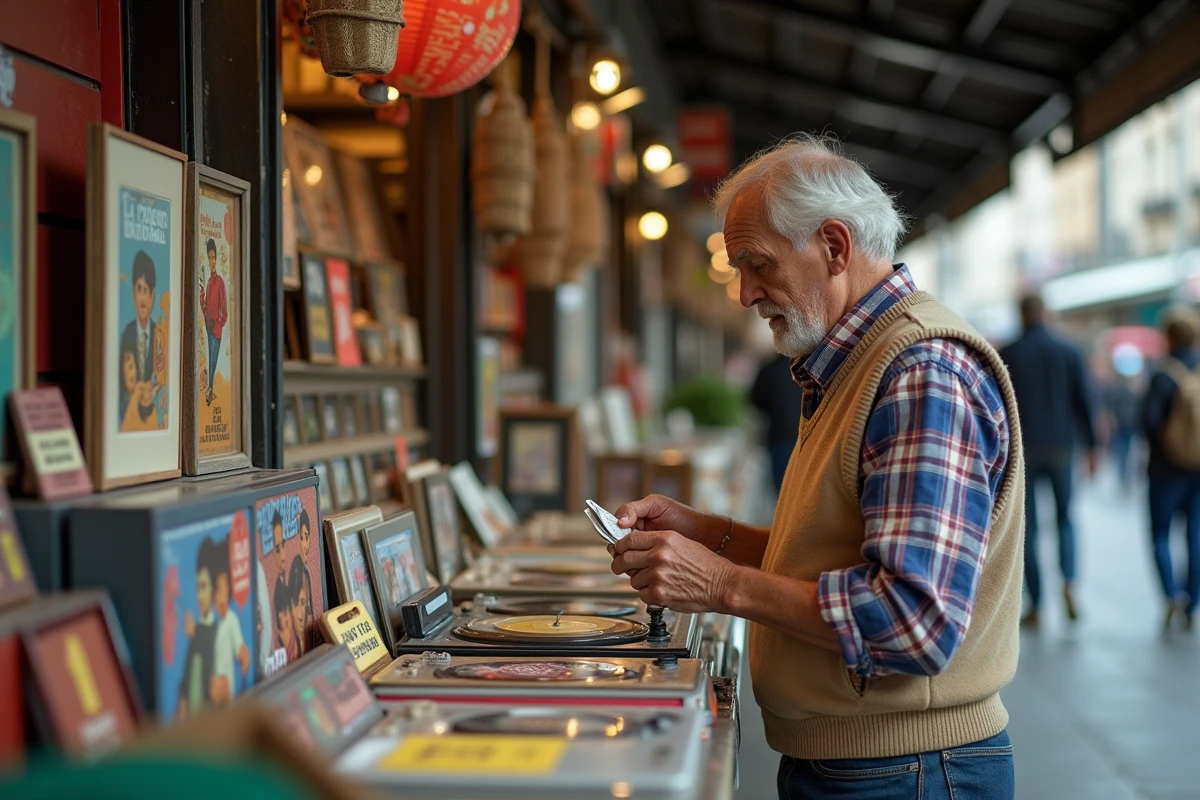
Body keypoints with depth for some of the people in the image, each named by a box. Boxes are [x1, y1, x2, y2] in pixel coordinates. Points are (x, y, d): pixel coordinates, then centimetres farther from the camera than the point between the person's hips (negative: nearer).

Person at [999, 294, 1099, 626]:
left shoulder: (1008, 355, -2)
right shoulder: (1069, 351, 2)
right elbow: (1084, 400, -1)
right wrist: (1093, 446, 4)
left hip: (1022, 449, -1)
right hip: (1061, 447, 1)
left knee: (1027, 527, 6)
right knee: (1065, 517, 16)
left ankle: (1035, 606, 5)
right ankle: (1069, 582, -9)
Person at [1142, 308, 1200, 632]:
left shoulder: (1164, 375, -13)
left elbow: (1149, 418, -18)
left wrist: (1162, 446, 0)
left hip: (1169, 468, -4)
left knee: (1160, 534, 8)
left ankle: (1172, 596, -12)